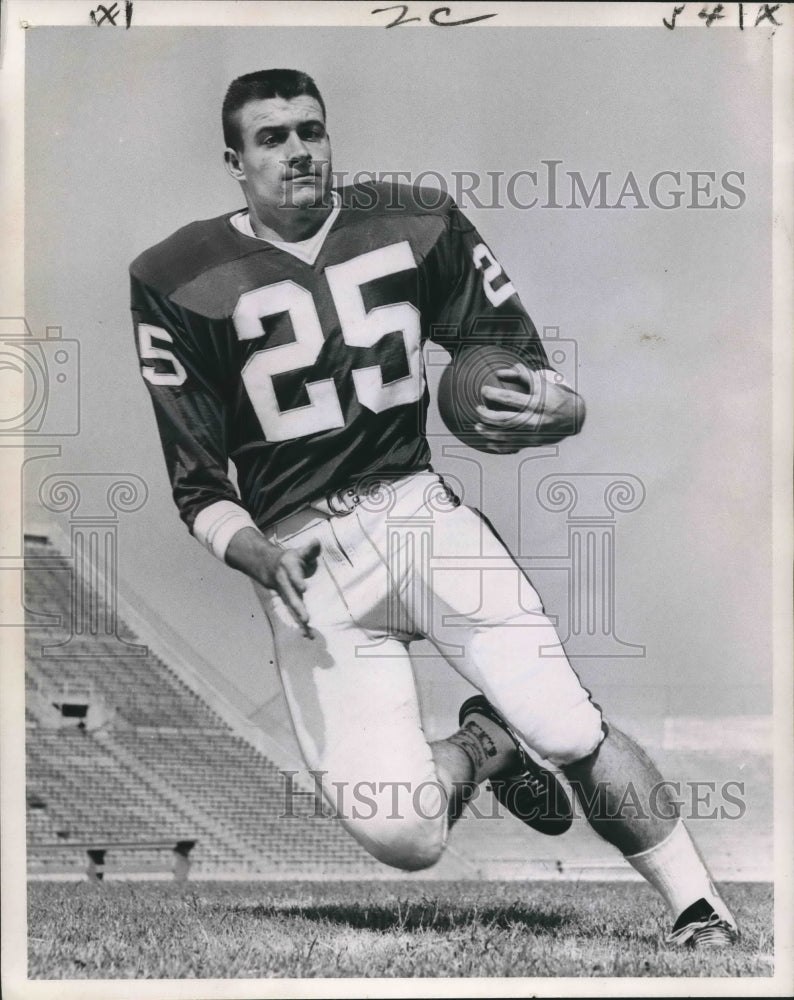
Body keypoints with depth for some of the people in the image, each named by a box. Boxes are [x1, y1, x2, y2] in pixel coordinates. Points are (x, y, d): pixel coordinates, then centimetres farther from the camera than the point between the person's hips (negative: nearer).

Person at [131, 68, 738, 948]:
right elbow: (197, 487, 1)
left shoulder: (417, 226, 4)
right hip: (300, 548, -1)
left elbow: (518, 362, 7)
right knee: (403, 838, -14)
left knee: (573, 735, -13)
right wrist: (258, 555, -20)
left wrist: (556, 409, -17)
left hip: (419, 509, 2)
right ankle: (479, 749, 21)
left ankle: (705, 921, 10)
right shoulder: (178, 282, -2)